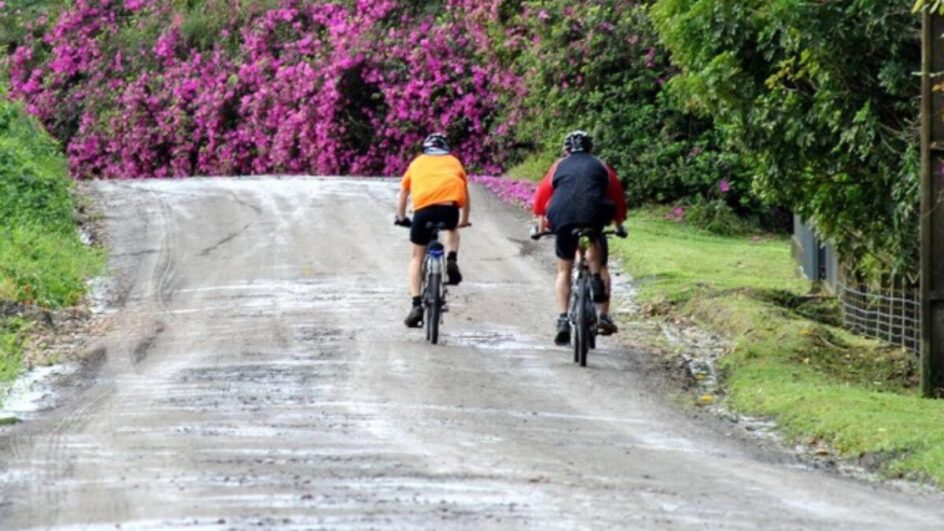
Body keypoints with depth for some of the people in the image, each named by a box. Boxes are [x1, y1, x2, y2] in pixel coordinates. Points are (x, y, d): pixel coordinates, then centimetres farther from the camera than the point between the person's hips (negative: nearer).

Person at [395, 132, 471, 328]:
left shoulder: (417, 162, 32)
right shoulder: (453, 162, 32)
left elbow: (403, 193, 38)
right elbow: (465, 194, 41)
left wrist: (401, 217, 52)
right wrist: (464, 220, 55)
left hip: (423, 204, -1)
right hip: (450, 203, 1)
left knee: (417, 257, 14)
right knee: (450, 230, 36)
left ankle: (416, 304, 1)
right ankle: (451, 259, 6)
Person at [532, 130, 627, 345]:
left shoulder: (560, 166, 22)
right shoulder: (600, 166, 22)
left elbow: (543, 193, 16)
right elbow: (616, 194, 21)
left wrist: (541, 223, 25)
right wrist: (619, 223, 32)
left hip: (563, 218, 0)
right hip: (594, 216, 0)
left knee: (564, 270, 13)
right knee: (600, 266, 18)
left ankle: (562, 320, 0)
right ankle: (604, 315, 6)